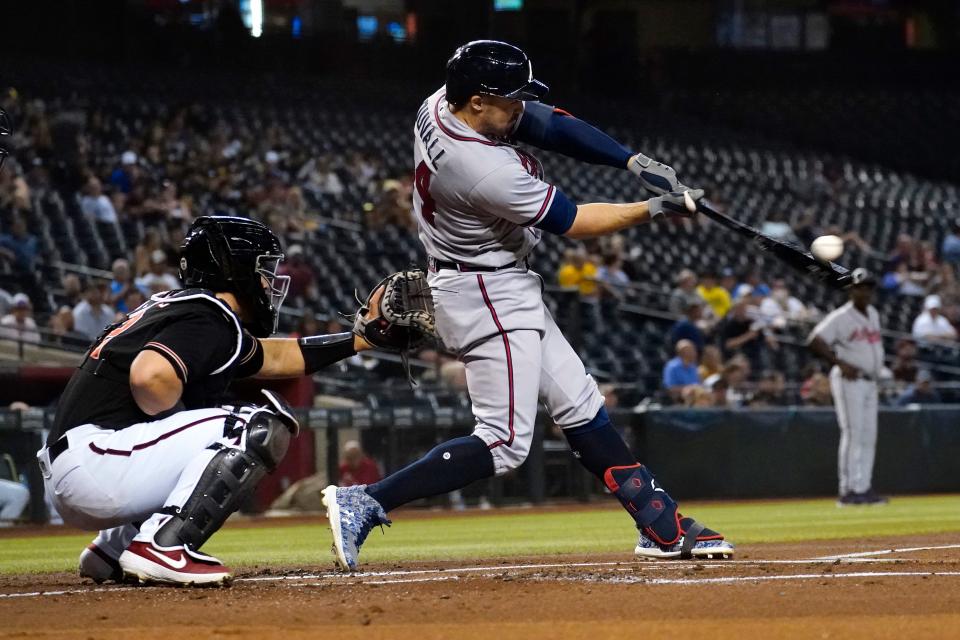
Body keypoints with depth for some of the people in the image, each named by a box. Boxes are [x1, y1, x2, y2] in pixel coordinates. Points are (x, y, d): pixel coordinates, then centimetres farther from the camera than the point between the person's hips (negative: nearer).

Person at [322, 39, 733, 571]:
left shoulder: (440, 106, -6)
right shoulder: (486, 170, -32)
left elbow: (551, 125, -1)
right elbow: (571, 223, -19)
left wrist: (636, 163, -9)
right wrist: (655, 209, -11)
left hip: (505, 292, 11)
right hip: (488, 299, -11)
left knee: (580, 408, 13)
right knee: (504, 443, -10)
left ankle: (662, 527, 19)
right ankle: (365, 504, -15)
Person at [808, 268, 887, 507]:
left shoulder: (873, 314, 14)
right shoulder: (841, 317, -11)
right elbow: (815, 341, -18)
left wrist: (877, 367, 15)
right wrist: (841, 364, -22)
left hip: (870, 382, 8)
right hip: (849, 381, -8)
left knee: (868, 437, 7)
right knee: (853, 433, -12)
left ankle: (864, 488, 11)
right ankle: (849, 490, -12)